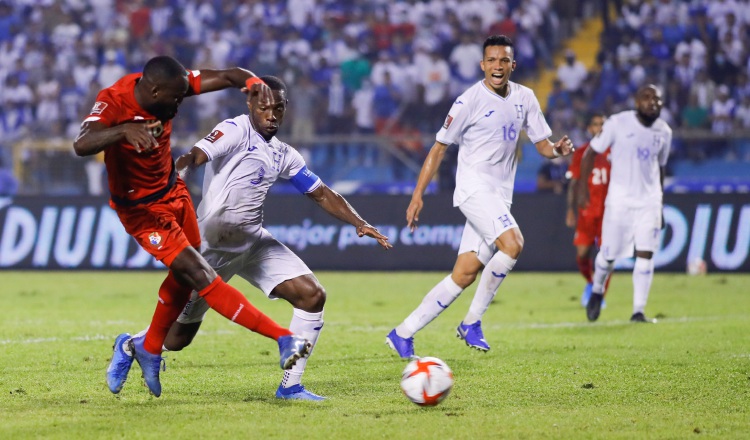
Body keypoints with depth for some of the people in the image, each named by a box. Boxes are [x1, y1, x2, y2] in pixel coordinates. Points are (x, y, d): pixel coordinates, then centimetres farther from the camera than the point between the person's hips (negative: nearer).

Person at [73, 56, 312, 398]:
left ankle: (147, 349, 38)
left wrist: (253, 82, -31)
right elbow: (82, 145, -46)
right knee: (201, 276, -13)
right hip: (142, 208, -8)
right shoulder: (113, 103, -29)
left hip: (172, 189, 8)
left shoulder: (167, 85, -12)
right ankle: (283, 338, -15)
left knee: (184, 277, 17)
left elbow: (227, 76, -9)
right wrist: (124, 129, -63)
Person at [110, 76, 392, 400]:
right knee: (176, 338, 0)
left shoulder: (284, 155, 10)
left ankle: (290, 386, 0)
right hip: (213, 246, -7)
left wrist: (359, 224, 5)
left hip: (254, 241, 7)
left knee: (312, 296, -9)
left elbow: (321, 194, 17)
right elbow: (195, 157, -27)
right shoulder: (235, 131, -11)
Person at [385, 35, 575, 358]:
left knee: (464, 276, 2)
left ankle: (403, 334, 9)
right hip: (474, 189, -6)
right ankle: (472, 322, -14)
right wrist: (418, 195, -5)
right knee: (512, 244, -28)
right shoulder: (470, 101, -8)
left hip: (499, 197, 6)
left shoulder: (524, 98, 9)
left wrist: (557, 149, -12)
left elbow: (542, 145, 13)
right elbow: (439, 147, -3)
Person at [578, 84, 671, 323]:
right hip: (619, 200, -3)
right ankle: (597, 292, 33)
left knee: (645, 254, -9)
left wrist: (660, 207, 19)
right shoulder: (618, 123, -9)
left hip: (649, 200, 3)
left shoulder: (664, 131, 5)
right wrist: (582, 189, -7)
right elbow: (590, 153, -1)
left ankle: (638, 311, -5)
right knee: (608, 254, 3)